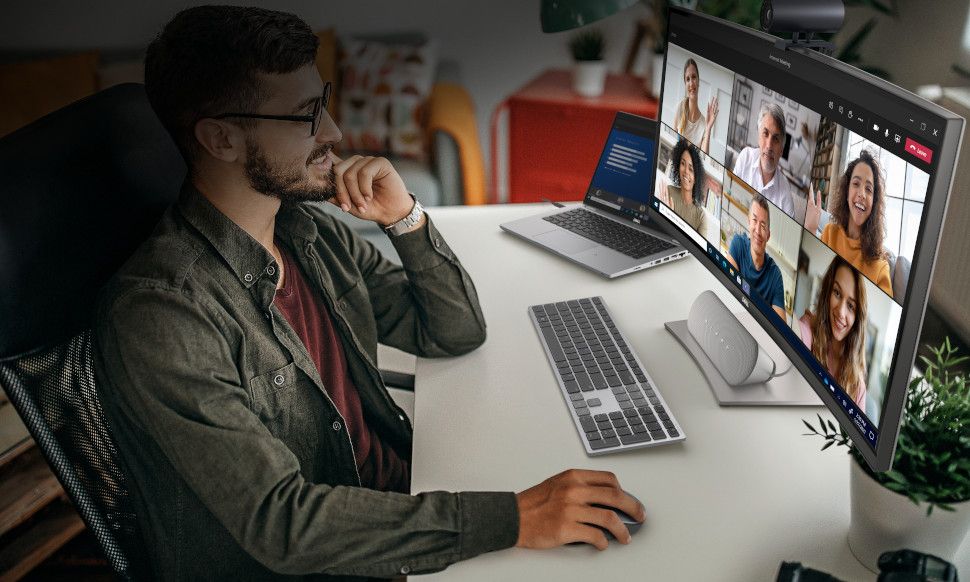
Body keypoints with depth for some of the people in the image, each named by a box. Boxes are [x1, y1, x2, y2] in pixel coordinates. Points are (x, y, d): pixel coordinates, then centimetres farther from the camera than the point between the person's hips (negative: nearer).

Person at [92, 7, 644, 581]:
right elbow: (280, 521, -26)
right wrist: (513, 518, -31)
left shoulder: (310, 230, 1)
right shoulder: (160, 312, -23)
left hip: (400, 496, 7)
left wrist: (405, 215, -11)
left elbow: (456, 332, 7)